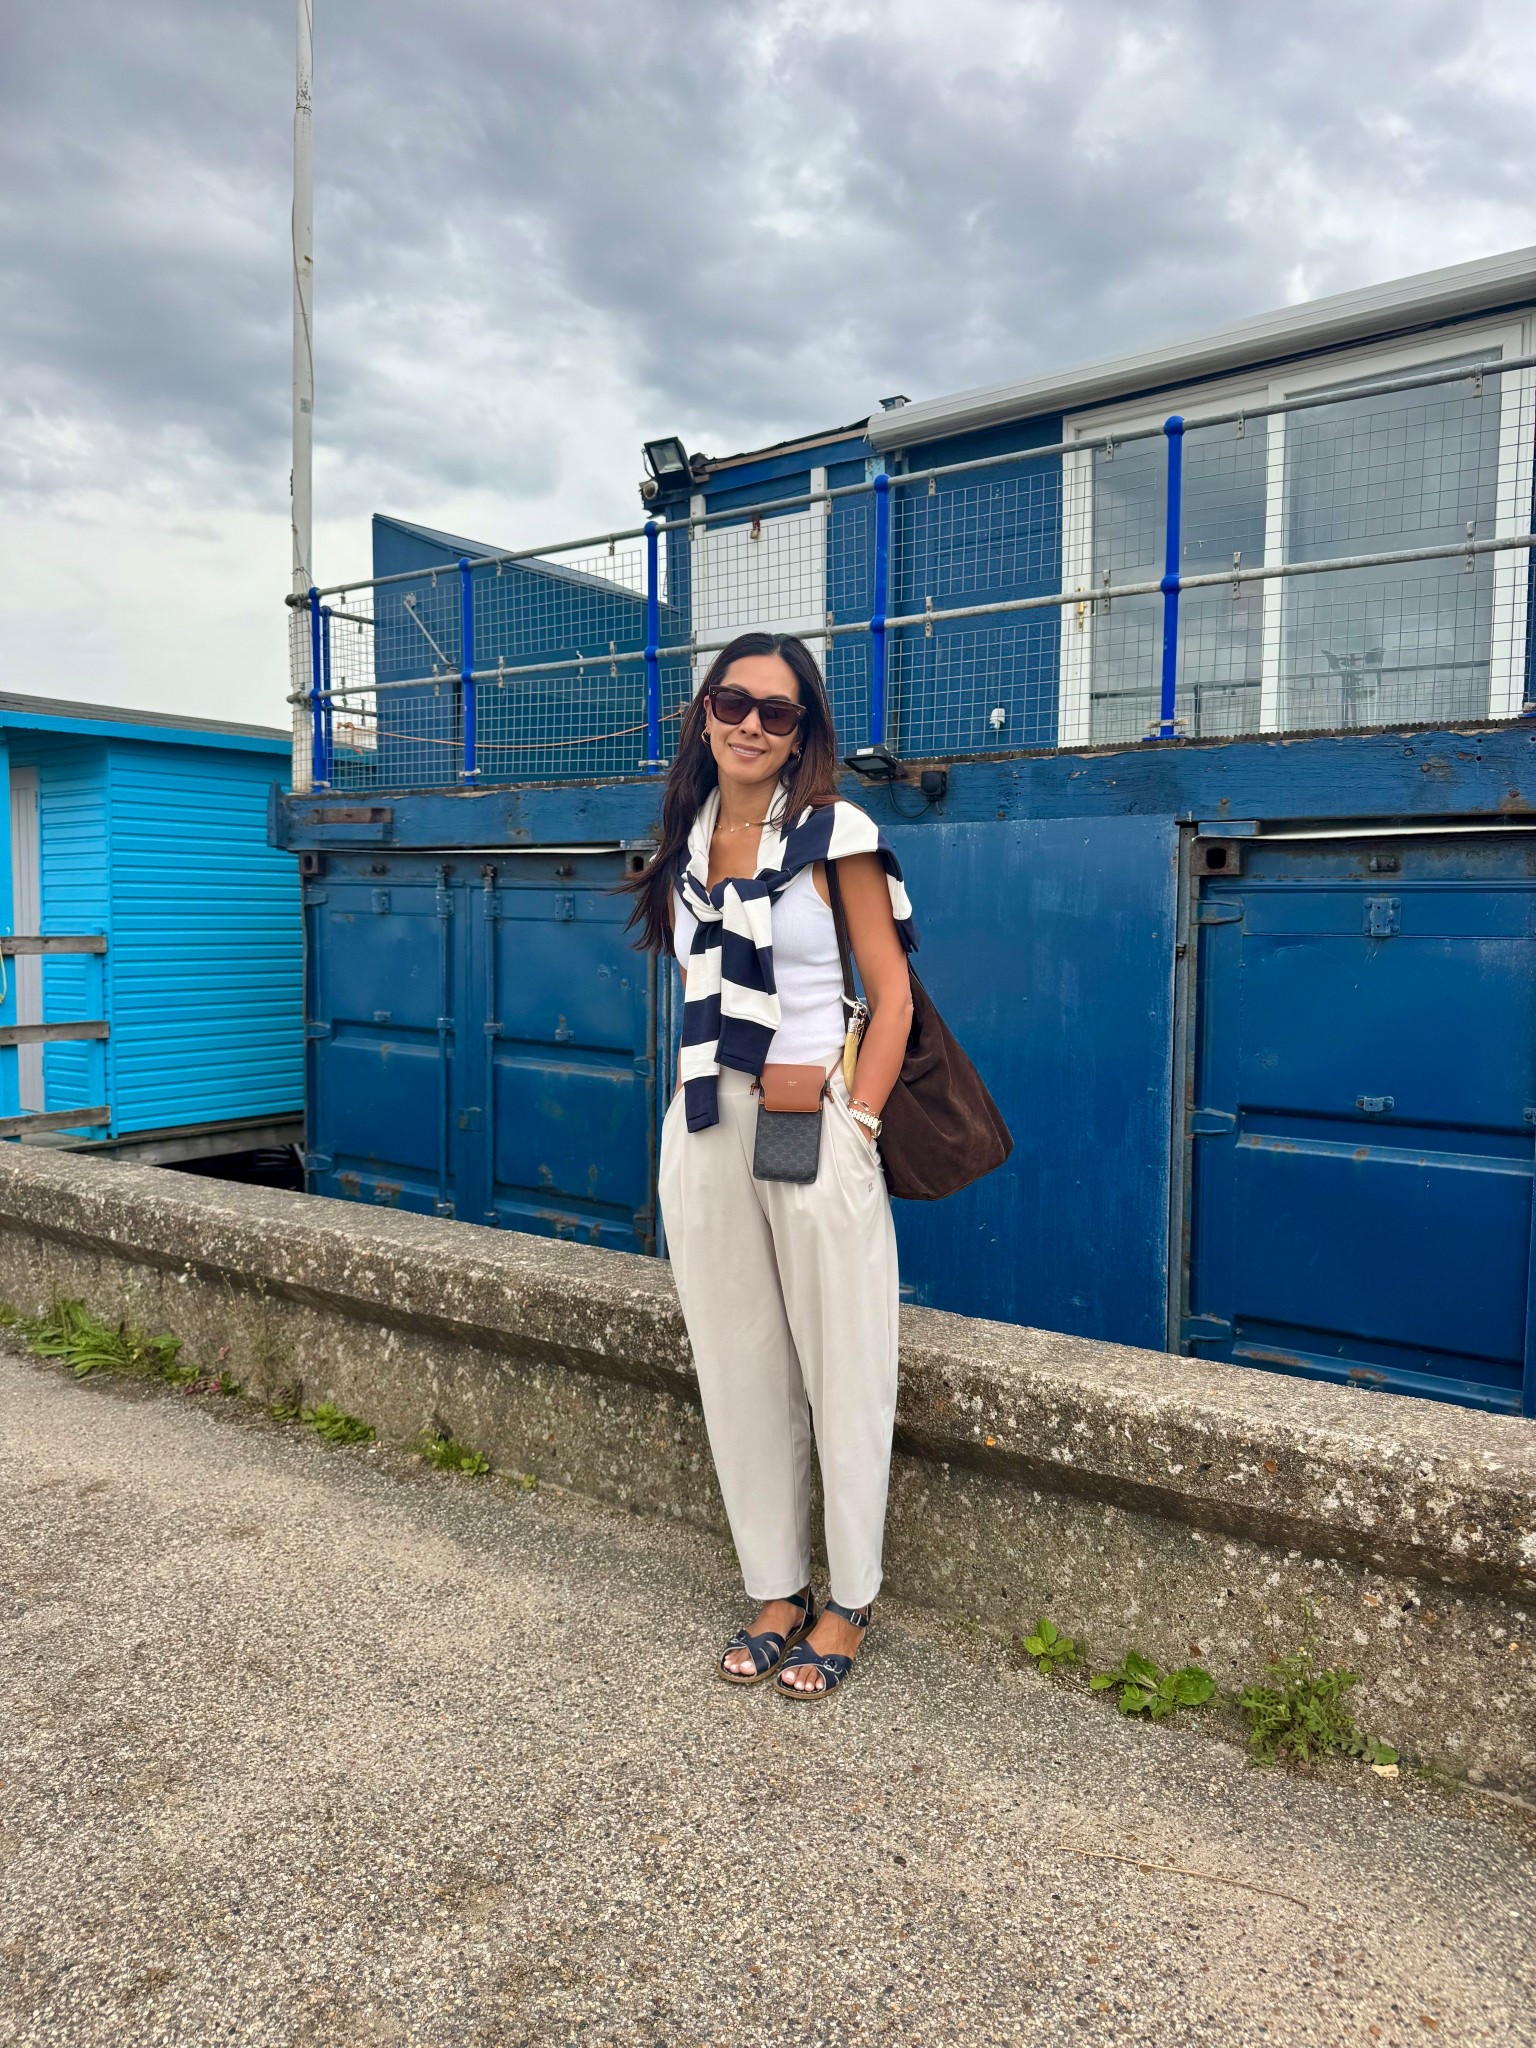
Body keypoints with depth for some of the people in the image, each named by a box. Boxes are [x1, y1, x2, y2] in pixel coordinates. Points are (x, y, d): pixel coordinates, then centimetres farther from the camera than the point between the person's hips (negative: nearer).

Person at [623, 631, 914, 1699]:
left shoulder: (836, 833, -4)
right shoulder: (683, 844, 12)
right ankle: (775, 1591, 28)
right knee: (741, 1370, 12)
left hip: (814, 1129, -5)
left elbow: (892, 992, -5)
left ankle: (849, 1601, 23)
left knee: (842, 1370, 5)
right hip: (704, 1131, 5)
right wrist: (712, 1097, 12)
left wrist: (857, 1127, -12)